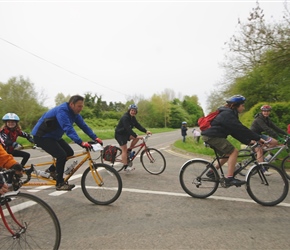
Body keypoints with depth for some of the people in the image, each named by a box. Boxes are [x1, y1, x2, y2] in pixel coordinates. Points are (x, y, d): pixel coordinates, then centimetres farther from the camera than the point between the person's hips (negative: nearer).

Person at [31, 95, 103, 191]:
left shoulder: (74, 113, -1)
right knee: (61, 155, -20)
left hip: (54, 136, 9)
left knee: (69, 152, 4)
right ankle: (60, 183, -5)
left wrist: (95, 138, -13)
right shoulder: (62, 111, -29)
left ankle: (51, 170, 23)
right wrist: (81, 142, -50)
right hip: (41, 136, -9)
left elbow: (84, 126, -3)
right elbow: (68, 129, -41)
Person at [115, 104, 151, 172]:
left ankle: (129, 150, 5)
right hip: (120, 134, -8)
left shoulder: (133, 118, 4)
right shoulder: (125, 117, -24)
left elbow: (138, 125, -4)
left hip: (126, 133, 8)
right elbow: (128, 129, -33)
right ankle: (126, 167, -2)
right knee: (124, 150, -9)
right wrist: (136, 135, -41)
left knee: (136, 137, -10)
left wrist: (146, 131, -18)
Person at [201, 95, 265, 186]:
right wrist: (258, 138, -16)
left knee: (228, 154, 16)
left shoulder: (229, 114, 19)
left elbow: (235, 131, 16)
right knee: (234, 151, -14)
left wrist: (248, 141, 8)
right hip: (212, 136, -10)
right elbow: (241, 129, -19)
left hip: (210, 136, 10)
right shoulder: (227, 114, -13)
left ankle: (211, 172, 24)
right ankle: (230, 178, -13)